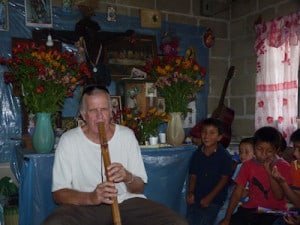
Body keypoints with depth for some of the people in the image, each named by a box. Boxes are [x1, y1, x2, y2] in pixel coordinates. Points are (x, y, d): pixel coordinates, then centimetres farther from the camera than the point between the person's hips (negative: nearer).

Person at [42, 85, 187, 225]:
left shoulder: (127, 135, 2)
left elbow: (140, 188, 6)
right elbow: (58, 193, -5)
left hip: (127, 202, 2)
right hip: (84, 206, -1)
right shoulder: (68, 140, -4)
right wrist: (91, 198, -24)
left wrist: (128, 177, -17)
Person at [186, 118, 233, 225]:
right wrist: (190, 193, -7)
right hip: (196, 199, 4)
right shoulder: (197, 154, 5)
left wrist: (209, 197, -13)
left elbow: (224, 179, -8)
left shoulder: (224, 156, -7)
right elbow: (193, 176, 9)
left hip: (214, 200, -4)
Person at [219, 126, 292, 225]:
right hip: (251, 209, 2)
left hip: (274, 212, -2)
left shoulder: (283, 166, -5)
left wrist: (269, 171, -21)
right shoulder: (248, 165, 2)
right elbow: (237, 193, -2)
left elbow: (279, 196, -11)